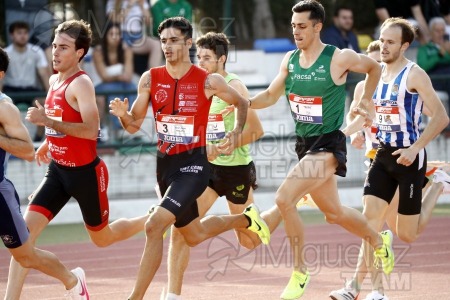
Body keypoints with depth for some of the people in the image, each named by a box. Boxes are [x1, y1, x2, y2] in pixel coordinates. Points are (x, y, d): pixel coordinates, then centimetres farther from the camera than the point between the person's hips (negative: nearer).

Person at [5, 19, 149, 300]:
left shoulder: (81, 84, -19)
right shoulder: (55, 80, 7)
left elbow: (91, 130, -31)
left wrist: (48, 121, -34)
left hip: (86, 172, -7)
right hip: (59, 170, 7)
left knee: (102, 238, 13)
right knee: (25, 233, -9)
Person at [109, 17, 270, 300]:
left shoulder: (208, 81, -9)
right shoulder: (150, 79, -1)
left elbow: (241, 103, 10)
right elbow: (134, 125, 4)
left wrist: (237, 132, -6)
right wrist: (123, 115, -18)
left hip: (193, 164, -6)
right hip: (165, 163, 6)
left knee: (155, 226, -23)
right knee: (194, 236, 22)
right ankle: (246, 219, 51)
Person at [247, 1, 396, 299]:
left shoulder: (339, 58, -14)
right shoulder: (290, 60, 2)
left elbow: (375, 67, 5)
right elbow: (271, 95, 11)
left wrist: (366, 101, 2)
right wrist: (241, 103, -6)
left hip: (328, 145, -7)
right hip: (305, 144, 7)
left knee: (284, 198, -23)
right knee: (334, 212, 20)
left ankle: (299, 272, -9)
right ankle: (380, 240, 48)